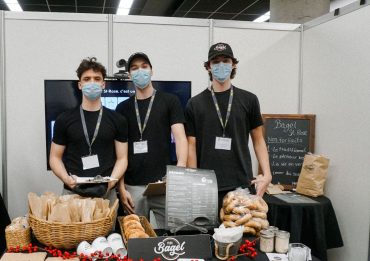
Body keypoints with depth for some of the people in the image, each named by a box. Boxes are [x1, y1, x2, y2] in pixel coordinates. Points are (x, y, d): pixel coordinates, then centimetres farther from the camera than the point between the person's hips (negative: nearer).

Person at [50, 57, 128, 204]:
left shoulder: (117, 120, 5)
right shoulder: (64, 120, 5)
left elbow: (122, 158, 4)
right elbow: (55, 157, 7)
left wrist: (111, 182, -13)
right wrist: (67, 179, -11)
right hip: (72, 192, 0)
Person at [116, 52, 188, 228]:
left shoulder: (169, 101, 3)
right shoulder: (123, 108, 9)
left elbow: (180, 137, -7)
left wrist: (181, 168, -25)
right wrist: (121, 188, -1)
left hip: (163, 184, -2)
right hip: (133, 186, 2)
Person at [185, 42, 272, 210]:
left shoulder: (248, 100, 6)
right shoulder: (195, 104, 4)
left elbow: (258, 140, 8)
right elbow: (192, 146, 4)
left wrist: (267, 174, -4)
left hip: (242, 184, 1)